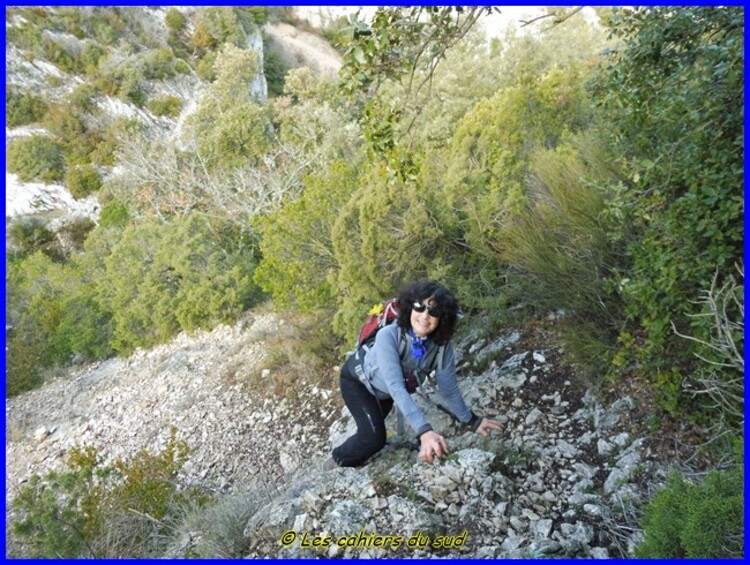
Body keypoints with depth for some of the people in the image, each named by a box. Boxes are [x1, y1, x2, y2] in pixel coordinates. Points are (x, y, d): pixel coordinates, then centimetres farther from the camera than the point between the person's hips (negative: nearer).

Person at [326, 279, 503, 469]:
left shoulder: (442, 346, -28)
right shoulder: (388, 336, -41)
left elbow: (449, 388, -13)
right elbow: (396, 387, -48)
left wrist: (472, 420, -6)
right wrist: (424, 431, -57)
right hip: (357, 379, -5)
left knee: (372, 434, 18)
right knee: (374, 437, -16)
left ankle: (349, 464, 49)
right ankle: (338, 461, 14)